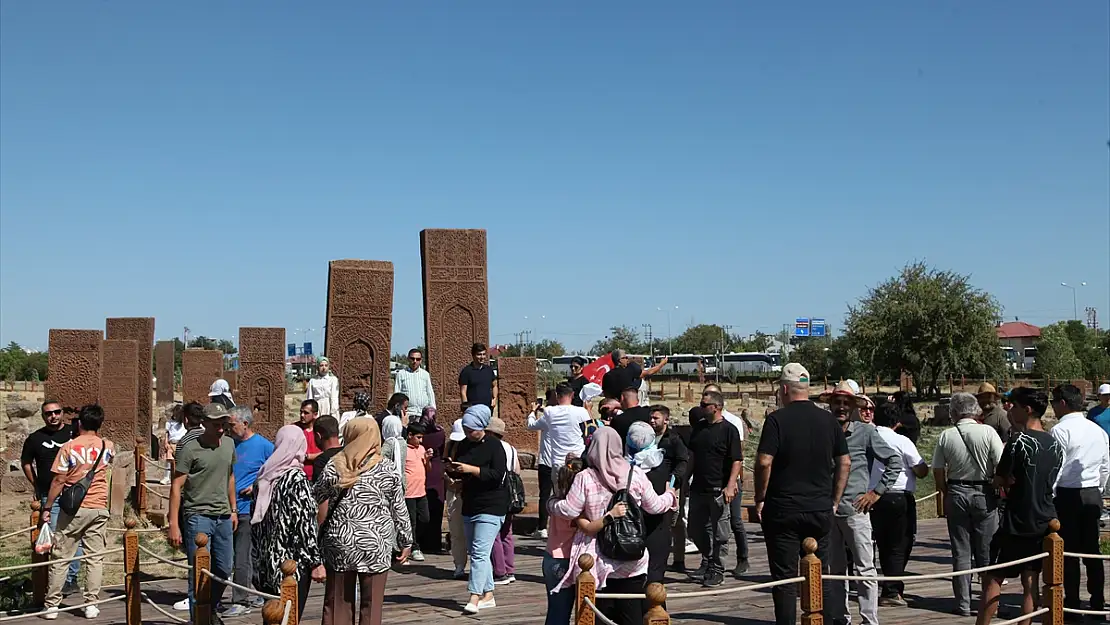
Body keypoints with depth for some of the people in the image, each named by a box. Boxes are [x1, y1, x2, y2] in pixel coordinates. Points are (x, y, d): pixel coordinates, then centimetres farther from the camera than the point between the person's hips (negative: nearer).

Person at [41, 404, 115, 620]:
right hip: (99, 509, 2)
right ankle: (91, 604, 6)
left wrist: (47, 508, 1)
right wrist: (96, 435, 34)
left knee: (61, 558, 6)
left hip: (73, 509, -2)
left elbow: (58, 481, -7)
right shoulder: (107, 447, 3)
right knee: (95, 557, 6)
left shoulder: (68, 447, -6)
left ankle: (52, 605, 10)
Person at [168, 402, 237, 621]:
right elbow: (176, 486, -10)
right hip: (198, 516, -6)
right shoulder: (190, 449, -10)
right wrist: (174, 524, -14)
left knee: (224, 570, 12)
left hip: (223, 516, 6)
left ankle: (212, 611, 29)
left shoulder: (229, 444, 9)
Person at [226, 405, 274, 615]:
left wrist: (257, 486, -12)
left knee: (241, 557, -5)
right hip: (230, 509, 6)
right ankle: (262, 594, 24)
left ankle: (239, 602, 3)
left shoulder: (264, 446, -7)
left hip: (248, 510, -6)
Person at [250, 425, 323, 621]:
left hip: (267, 561, 7)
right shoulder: (296, 478, -13)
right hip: (293, 561, -7)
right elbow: (304, 524, -17)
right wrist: (315, 562, -12)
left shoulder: (264, 476, 7)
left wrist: (259, 562, 18)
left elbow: (255, 522, 12)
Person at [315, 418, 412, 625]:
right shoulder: (386, 469, -3)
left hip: (339, 542, 1)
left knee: (337, 605, 10)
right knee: (371, 607, 5)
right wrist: (406, 541, 11)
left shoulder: (334, 466, -2)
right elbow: (399, 509, 1)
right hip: (374, 544, -1)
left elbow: (316, 501, 5)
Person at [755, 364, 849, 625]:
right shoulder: (829, 420, 5)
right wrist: (834, 501, 13)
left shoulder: (777, 419, -9)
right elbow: (845, 463, 7)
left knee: (785, 579, 2)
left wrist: (760, 499, -5)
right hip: (820, 510, 4)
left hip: (783, 511, -4)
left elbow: (764, 463, -16)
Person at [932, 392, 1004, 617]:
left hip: (956, 493, 1)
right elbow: (1001, 465, -9)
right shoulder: (988, 432, -8)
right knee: (986, 551, 8)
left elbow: (938, 472, -1)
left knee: (961, 552, 8)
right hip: (984, 494, -1)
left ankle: (963, 604, 10)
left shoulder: (946, 436, -4)